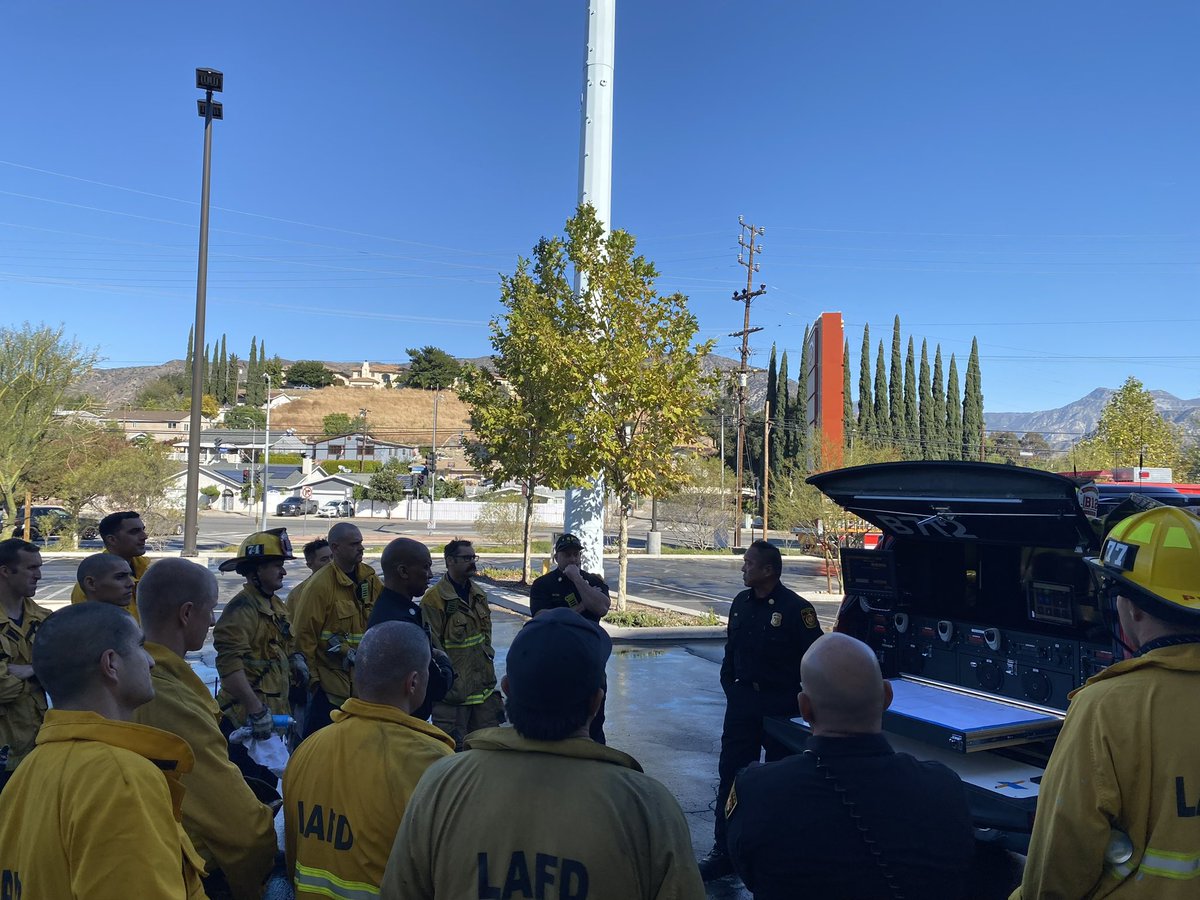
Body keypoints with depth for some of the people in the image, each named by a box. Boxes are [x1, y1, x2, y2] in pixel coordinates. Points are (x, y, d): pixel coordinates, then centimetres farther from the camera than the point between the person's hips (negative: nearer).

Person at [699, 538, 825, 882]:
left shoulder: (796, 608, -15)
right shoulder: (742, 603, 5)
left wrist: (799, 701, -10)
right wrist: (729, 686, 10)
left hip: (781, 706, -5)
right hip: (743, 700, 6)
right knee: (731, 773, 6)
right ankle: (723, 853, 15)